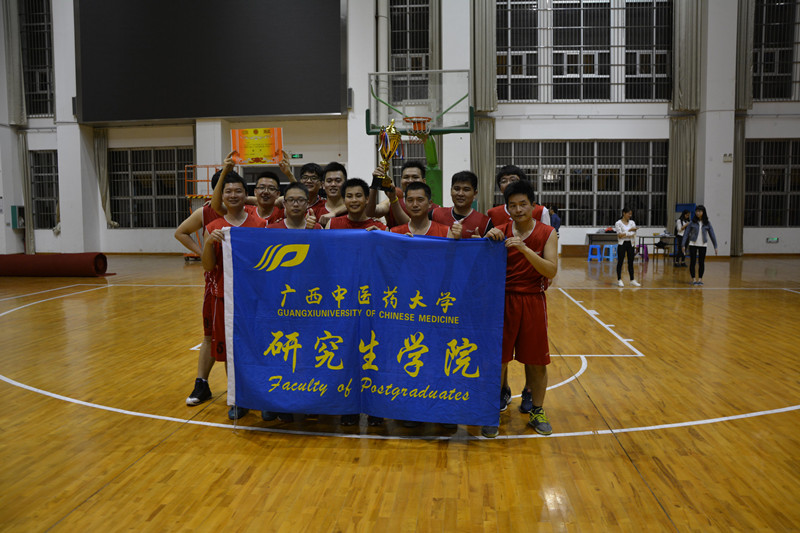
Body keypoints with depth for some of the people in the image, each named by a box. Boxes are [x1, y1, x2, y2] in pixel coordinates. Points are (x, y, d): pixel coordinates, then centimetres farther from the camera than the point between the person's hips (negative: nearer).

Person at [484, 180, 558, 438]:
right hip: (503, 300, 1)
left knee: (536, 361, 7)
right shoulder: (500, 231, 3)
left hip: (532, 301, 0)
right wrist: (487, 239, -18)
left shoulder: (547, 233, -2)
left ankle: (536, 410, 25)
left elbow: (551, 271, -13)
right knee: (497, 358, 1)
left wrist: (525, 249, -25)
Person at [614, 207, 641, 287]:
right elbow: (620, 235, -14)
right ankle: (619, 280, 7)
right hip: (622, 244, -5)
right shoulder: (618, 223, -6)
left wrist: (624, 234, -16)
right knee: (620, 262, 0)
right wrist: (629, 230, -16)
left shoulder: (632, 222, 8)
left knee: (631, 262, 6)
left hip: (630, 244, 5)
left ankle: (632, 280, 11)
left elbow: (634, 234, 0)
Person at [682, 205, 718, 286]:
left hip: (703, 245, 1)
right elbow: (686, 233, -1)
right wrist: (683, 245, -7)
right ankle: (693, 279, 8)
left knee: (701, 262, 3)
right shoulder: (692, 222, -2)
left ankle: (700, 279, 11)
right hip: (693, 244, -1)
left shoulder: (707, 223, 0)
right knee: (692, 262, 0)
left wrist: (715, 247, 1)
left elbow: (712, 235, 3)